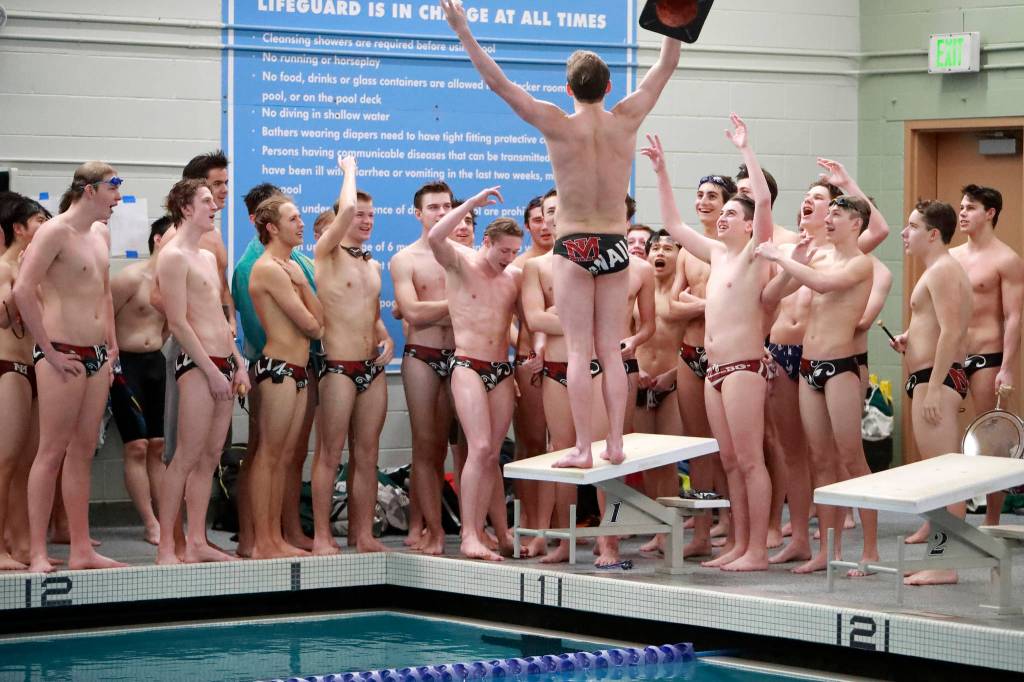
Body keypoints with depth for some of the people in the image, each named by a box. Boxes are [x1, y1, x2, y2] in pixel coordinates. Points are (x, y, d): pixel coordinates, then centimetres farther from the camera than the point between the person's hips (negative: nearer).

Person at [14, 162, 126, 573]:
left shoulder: (100, 237, 16)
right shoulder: (56, 232, -11)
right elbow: (23, 290, -18)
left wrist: (111, 345, 18)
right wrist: (49, 350, -16)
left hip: (96, 355, 8)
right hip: (63, 355, -8)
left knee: (83, 451, 9)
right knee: (52, 451, -7)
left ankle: (82, 550, 13)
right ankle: (38, 554, -5)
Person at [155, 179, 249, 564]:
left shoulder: (207, 257, 21)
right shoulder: (174, 257, -8)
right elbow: (178, 322, -14)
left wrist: (238, 364, 15)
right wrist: (212, 370, -16)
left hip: (222, 364, 9)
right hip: (196, 365, -9)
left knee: (210, 458, 8)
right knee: (187, 457, -10)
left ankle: (196, 543, 11)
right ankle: (165, 548, -9)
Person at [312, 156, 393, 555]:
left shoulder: (373, 265, 18)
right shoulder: (327, 254, -2)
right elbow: (346, 208, -19)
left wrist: (386, 341, 8)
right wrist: (349, 170, -1)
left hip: (372, 369, 6)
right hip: (338, 368, -6)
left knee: (366, 454, 7)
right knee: (330, 454, -4)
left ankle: (364, 534, 11)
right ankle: (321, 537, -1)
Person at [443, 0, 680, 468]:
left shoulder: (558, 126, -11)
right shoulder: (626, 121, -3)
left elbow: (497, 82, -12)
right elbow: (666, 66, 7)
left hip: (573, 247, -3)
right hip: (616, 246, 3)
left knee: (579, 352, -2)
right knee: (610, 350, 8)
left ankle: (583, 448, -5)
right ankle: (615, 444, 7)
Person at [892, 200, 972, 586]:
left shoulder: (942, 271, -13)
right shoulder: (938, 270, 21)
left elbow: (952, 331, -22)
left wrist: (934, 388, -25)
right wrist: (909, 340, 13)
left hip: (937, 378, -11)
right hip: (930, 379, 11)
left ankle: (945, 566, -12)